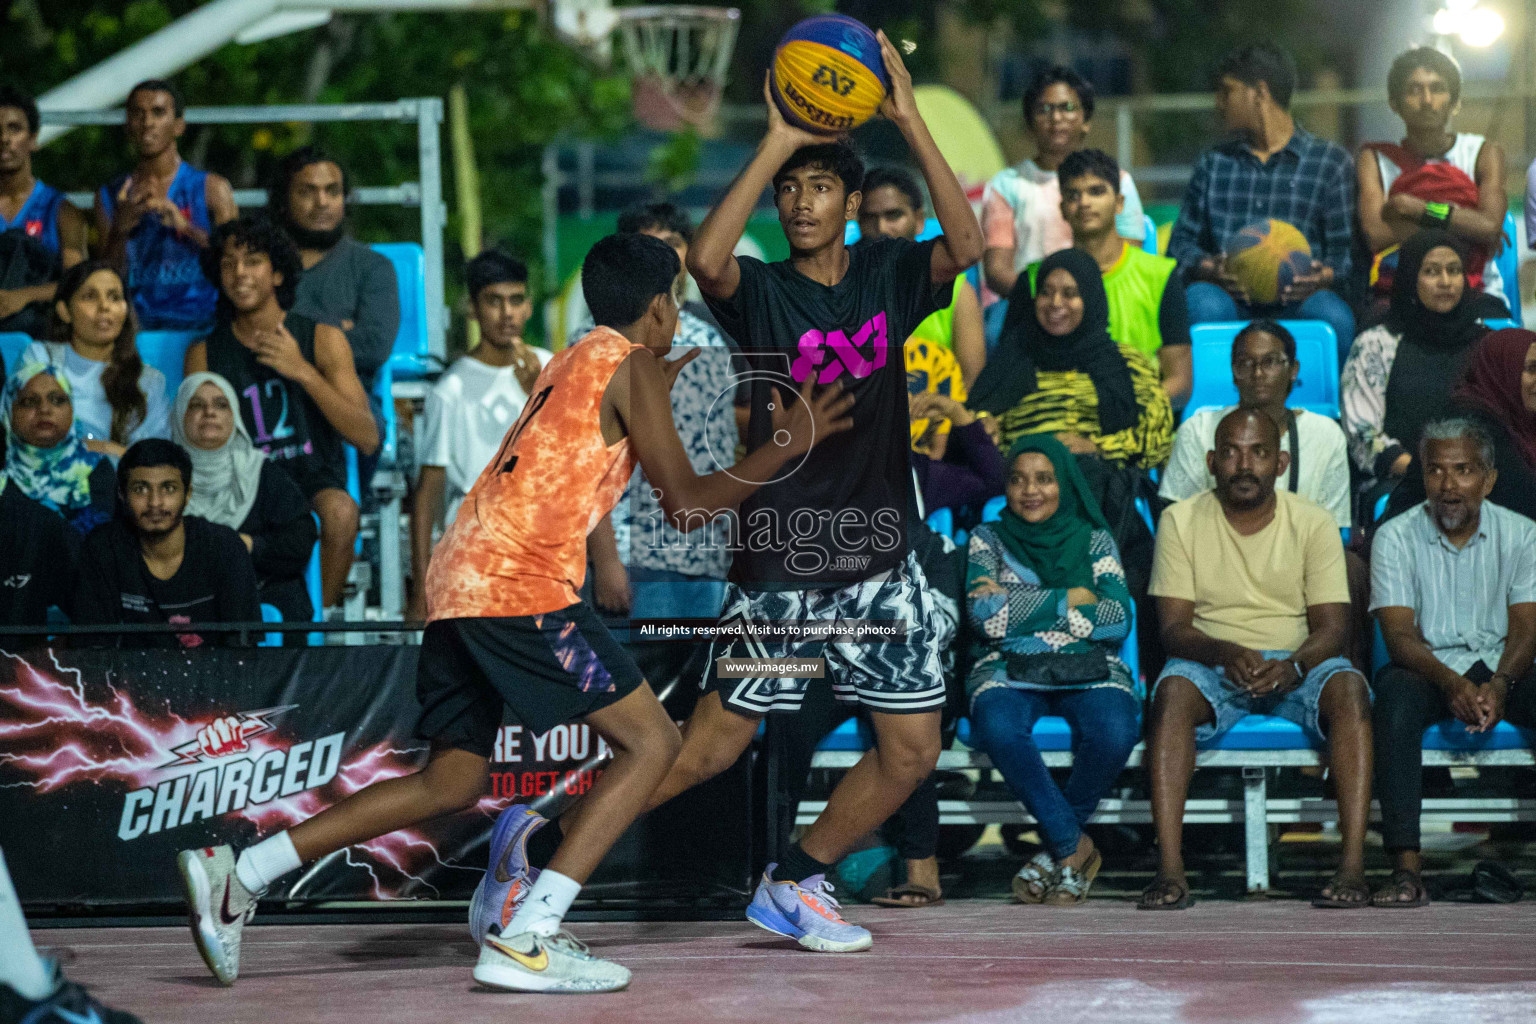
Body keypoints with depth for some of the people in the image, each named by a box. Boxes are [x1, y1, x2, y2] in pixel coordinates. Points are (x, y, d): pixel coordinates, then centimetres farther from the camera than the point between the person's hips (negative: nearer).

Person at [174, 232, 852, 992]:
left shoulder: (576, 361, 25)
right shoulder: (630, 364, -1)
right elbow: (685, 502, -4)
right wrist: (789, 443, 3)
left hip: (457, 580, 9)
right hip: (520, 583, -9)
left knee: (453, 782, 14)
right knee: (650, 740, -6)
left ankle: (238, 875, 8)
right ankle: (525, 939, -17)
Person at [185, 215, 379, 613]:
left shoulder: (322, 340, 3)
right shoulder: (204, 355, 8)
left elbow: (368, 439, -5)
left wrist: (303, 372, -15)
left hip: (314, 480, 0)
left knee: (340, 512, -35)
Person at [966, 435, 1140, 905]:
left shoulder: (1094, 540, 15)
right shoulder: (988, 539, 14)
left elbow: (1119, 620, -1)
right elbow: (985, 614, -4)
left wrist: (1020, 607, -5)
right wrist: (1069, 599, -3)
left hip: (1089, 672, 1)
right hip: (1008, 672, -1)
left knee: (1114, 731, -35)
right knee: (999, 727, -38)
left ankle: (1057, 847, -13)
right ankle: (1075, 847, -24)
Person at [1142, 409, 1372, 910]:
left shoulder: (1314, 524, 1)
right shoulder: (1181, 521, 1)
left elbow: (1331, 626, -5)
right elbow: (1174, 627, -5)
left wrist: (1293, 666, -28)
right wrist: (1225, 653, -27)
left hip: (1296, 666, 0)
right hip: (1211, 664, 0)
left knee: (1348, 687, -32)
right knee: (1173, 689, -35)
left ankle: (1353, 865, -38)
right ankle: (1170, 870, -41)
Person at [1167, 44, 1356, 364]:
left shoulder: (1331, 163, 12)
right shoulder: (1213, 164, 23)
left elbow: (1345, 251, 4)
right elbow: (1181, 242, 16)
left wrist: (1325, 276, -21)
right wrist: (1210, 268, -9)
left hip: (1296, 302, -2)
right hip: (1231, 299, 2)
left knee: (1333, 316, -36)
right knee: (1202, 302, -34)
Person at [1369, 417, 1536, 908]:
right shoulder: (1396, 537, -1)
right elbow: (1400, 635, -10)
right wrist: (1451, 683, -29)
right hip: (1428, 670, -1)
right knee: (1396, 691, -35)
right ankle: (1406, 867, -41)